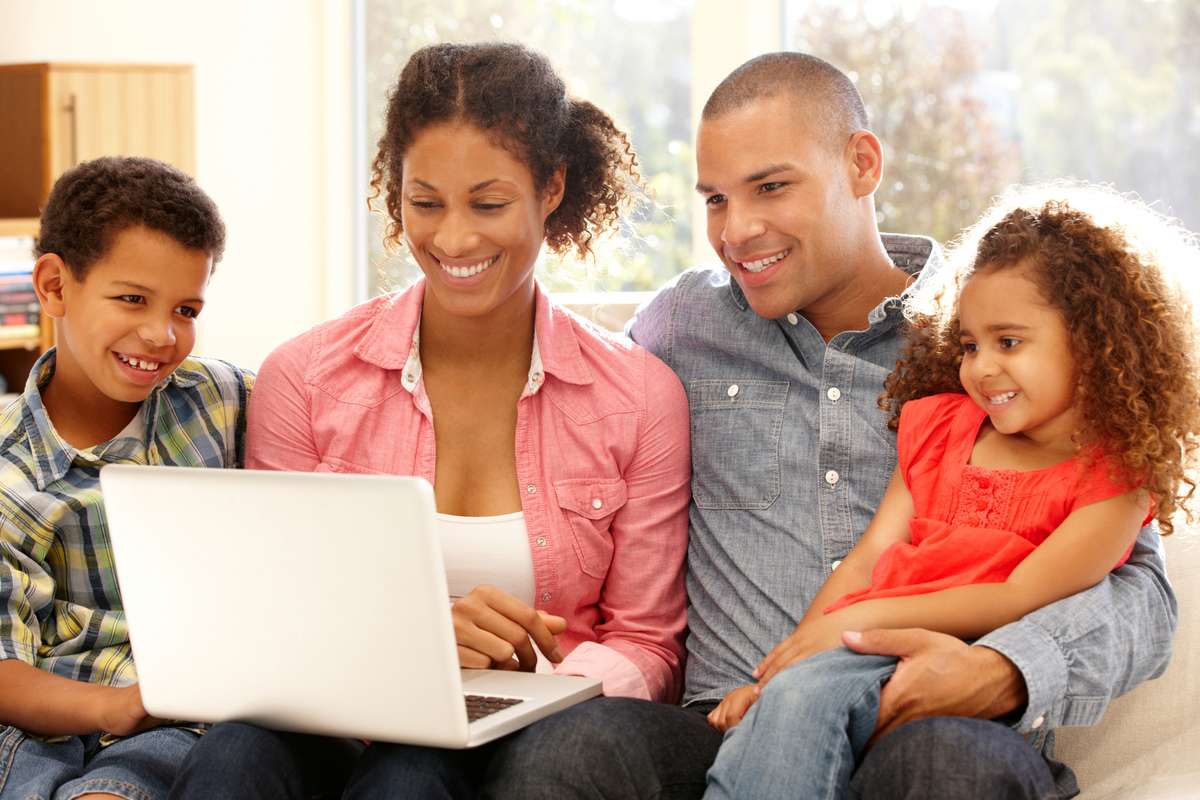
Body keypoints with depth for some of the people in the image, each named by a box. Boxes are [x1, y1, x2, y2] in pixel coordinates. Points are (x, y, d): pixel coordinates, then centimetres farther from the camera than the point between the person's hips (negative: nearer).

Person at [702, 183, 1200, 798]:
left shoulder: (1114, 476, 4)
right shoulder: (941, 425, 22)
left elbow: (1019, 599, -7)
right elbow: (868, 558, 14)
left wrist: (861, 618, -13)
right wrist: (775, 669, 2)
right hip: (864, 651, 5)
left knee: (804, 696, -33)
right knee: (785, 699, -30)